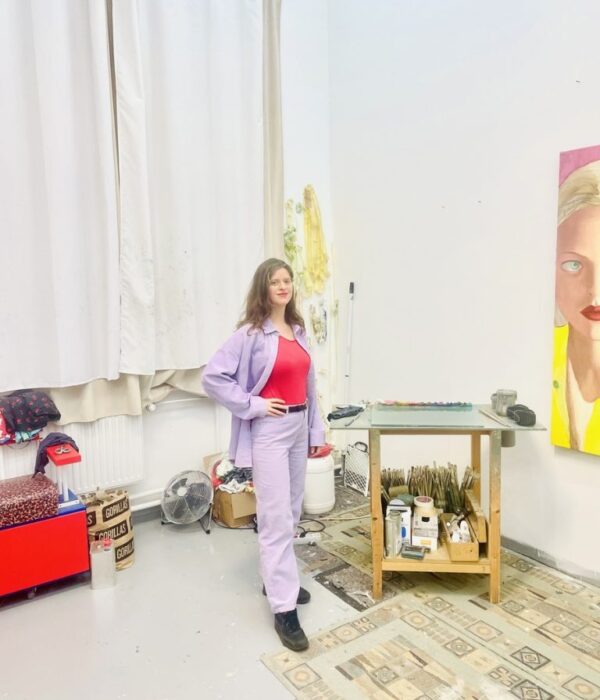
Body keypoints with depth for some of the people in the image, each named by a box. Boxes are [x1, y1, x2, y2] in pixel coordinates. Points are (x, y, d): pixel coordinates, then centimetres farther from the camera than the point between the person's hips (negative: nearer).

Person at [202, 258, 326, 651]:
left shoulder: (298, 331, 9)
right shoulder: (250, 334, -11)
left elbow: (309, 384, 13)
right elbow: (213, 377, -14)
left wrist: (316, 429, 13)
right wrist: (252, 406, -16)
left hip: (298, 427, 7)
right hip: (269, 431, -7)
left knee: (292, 513, 17)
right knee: (276, 519, -4)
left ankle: (277, 579, 36)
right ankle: (284, 609, 6)